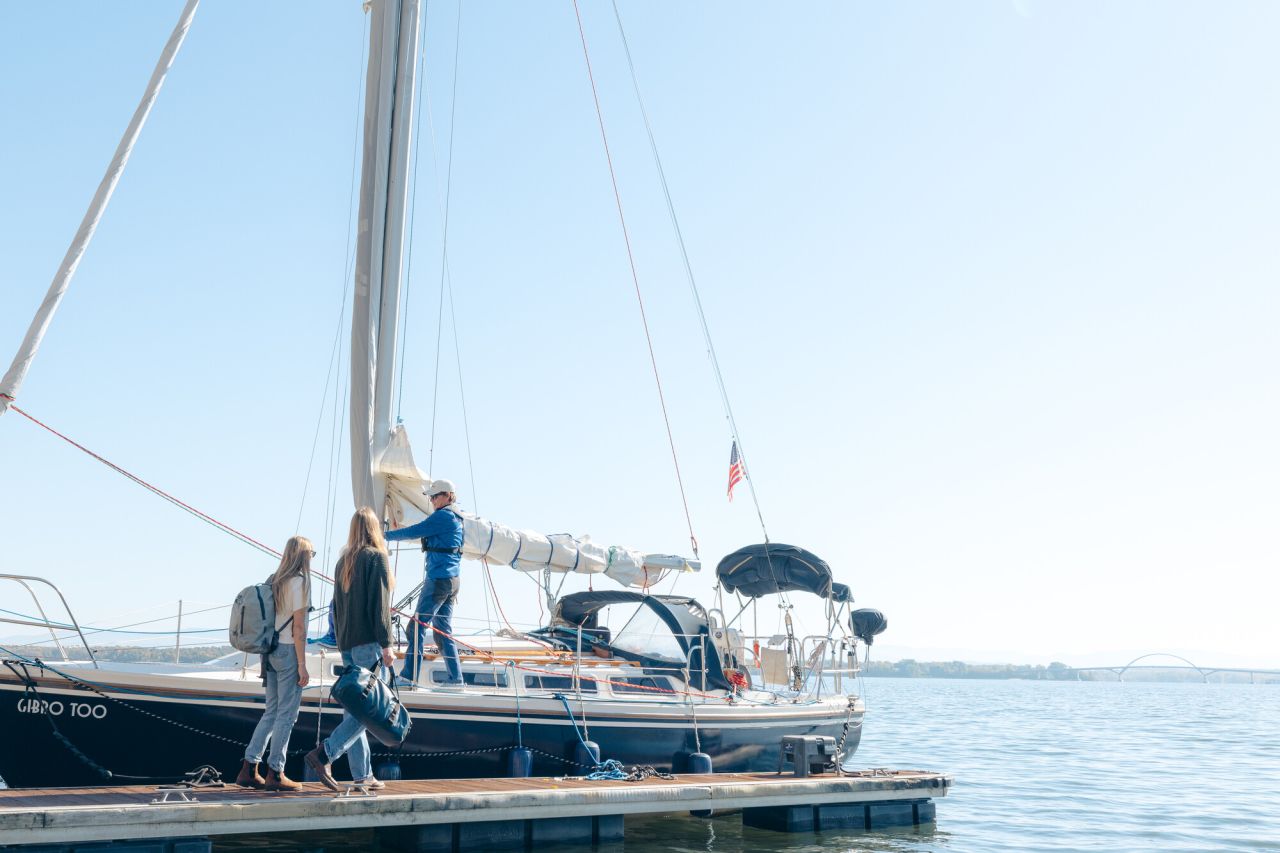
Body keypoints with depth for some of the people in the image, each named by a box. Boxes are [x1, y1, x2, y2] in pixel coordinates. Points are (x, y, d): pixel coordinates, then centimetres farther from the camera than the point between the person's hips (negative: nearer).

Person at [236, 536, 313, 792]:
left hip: (271, 651, 8)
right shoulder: (299, 582, -11)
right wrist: (302, 665, -13)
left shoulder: (276, 580, 13)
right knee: (286, 713, -1)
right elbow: (298, 627, -14)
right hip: (289, 650, -8)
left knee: (271, 711, 14)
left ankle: (248, 770, 13)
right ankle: (275, 773, 3)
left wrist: (266, 655, 18)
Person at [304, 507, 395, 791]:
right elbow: (380, 605, -13)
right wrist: (386, 645, -13)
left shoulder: (343, 561, 15)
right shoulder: (376, 557, -6)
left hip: (347, 643, 8)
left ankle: (362, 774, 8)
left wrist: (342, 642, 19)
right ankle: (323, 754, -17)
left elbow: (337, 606, 17)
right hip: (368, 643, -8)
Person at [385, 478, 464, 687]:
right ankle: (455, 678, 9)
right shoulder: (456, 518, 19)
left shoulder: (443, 515, -11)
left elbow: (414, 532, -12)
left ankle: (409, 675, -6)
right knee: (443, 630, 11)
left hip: (438, 578, -10)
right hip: (453, 579, 10)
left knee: (418, 626, -6)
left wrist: (385, 536, -3)